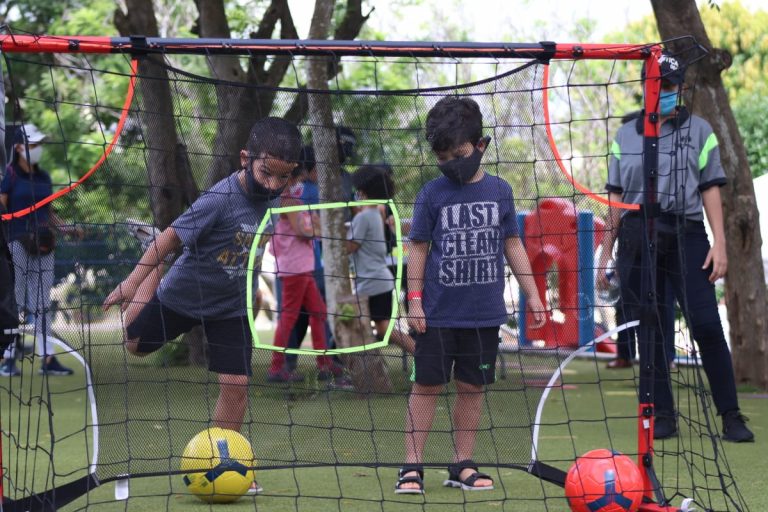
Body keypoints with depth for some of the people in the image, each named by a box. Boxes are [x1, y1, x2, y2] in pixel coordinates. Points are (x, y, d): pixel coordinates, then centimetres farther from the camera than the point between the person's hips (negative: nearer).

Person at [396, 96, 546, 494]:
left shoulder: (499, 190, 3)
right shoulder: (432, 194, -3)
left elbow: (512, 244, 11)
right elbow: (418, 247, 1)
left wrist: (532, 294, 11)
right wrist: (414, 300, -4)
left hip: (485, 313, 2)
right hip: (438, 313, -2)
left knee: (472, 387, 8)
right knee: (427, 386, 0)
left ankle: (462, 465, 18)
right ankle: (412, 466, 6)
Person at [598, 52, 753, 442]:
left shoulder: (698, 130, 9)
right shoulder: (625, 136, 14)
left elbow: (710, 189, 5)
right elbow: (616, 196, 16)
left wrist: (719, 242, -4)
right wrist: (606, 251, 12)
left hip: (685, 234, -2)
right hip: (637, 240, 2)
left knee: (706, 325, -12)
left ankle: (730, 416, -7)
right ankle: (663, 416, 8)